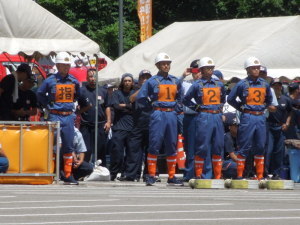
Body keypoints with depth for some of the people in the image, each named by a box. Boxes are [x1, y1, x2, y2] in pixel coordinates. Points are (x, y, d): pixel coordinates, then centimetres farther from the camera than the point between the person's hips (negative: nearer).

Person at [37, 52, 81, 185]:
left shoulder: (74, 81, 8)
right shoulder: (50, 81, -2)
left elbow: (77, 95, 25)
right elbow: (40, 94, 9)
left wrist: (71, 105, 13)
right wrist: (48, 106, 3)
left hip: (69, 117, 4)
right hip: (55, 116, -4)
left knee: (68, 146, 4)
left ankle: (68, 175, 7)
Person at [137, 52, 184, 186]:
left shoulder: (175, 81, 12)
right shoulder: (152, 81, -2)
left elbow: (179, 97, 26)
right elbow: (140, 97, -4)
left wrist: (176, 107, 12)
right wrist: (152, 104, 1)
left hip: (172, 115, 5)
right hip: (158, 115, -5)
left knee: (171, 145, 6)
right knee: (154, 145, -7)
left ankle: (171, 176, 11)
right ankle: (151, 176, -5)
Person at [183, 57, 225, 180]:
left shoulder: (219, 84, 12)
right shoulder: (197, 85, -2)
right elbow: (186, 100, 3)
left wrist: (219, 107, 14)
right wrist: (197, 107, -2)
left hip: (217, 117, 5)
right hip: (204, 118, -5)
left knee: (218, 146, 5)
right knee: (202, 147, -5)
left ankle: (218, 176, 10)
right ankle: (198, 175, 1)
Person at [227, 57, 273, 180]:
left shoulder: (265, 84, 9)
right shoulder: (242, 84, -4)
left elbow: (269, 99, 25)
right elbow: (230, 99, 3)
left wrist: (262, 108, 12)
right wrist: (241, 108, 1)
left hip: (261, 118, 4)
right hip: (247, 118, -4)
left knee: (260, 147, 6)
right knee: (244, 147, -3)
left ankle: (260, 175, 12)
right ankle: (240, 175, 0)